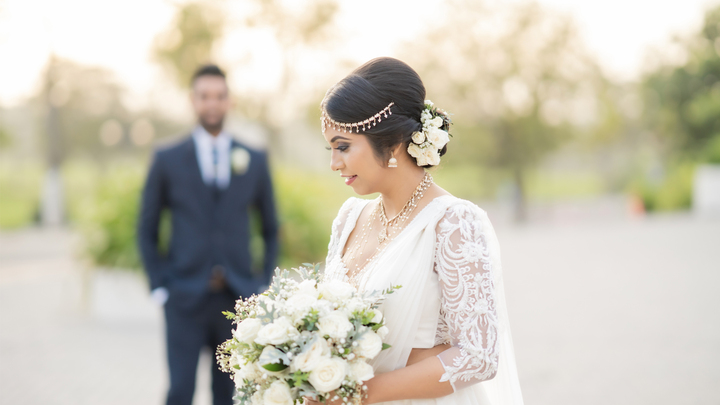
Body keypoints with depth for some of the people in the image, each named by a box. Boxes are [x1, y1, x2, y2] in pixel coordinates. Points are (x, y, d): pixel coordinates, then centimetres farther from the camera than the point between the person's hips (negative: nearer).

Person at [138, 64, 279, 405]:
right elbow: (147, 230, 7)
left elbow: (271, 228, 15)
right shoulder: (168, 160, 4)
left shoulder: (254, 161, 8)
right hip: (185, 299, -2)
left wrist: (264, 285, 6)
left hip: (238, 299, 2)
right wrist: (160, 286, -1)